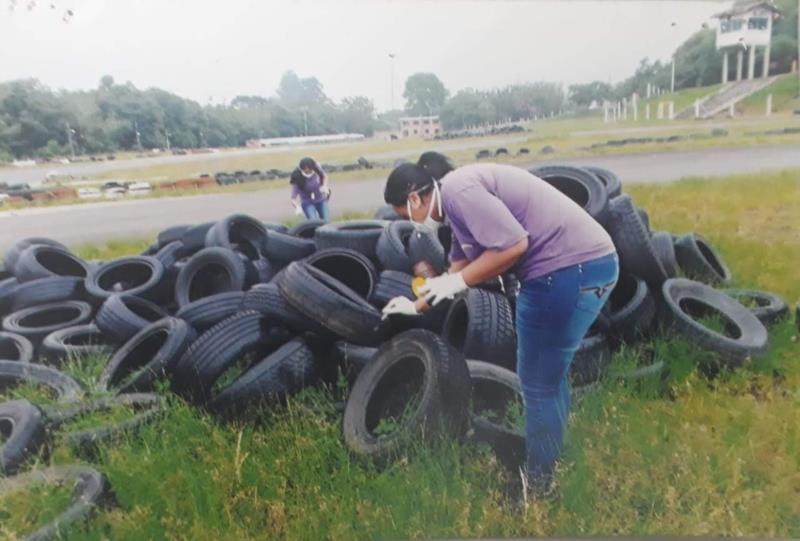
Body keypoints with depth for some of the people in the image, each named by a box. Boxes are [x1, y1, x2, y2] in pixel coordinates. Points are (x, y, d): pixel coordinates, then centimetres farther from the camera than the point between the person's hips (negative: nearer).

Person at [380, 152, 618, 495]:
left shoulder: (457, 188, -13)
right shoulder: (457, 202, 19)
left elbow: (513, 245, -22)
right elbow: (459, 268, 29)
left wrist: (457, 282, -11)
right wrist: (418, 305, 38)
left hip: (569, 269, -11)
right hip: (584, 265, 11)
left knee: (538, 385, 3)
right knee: (549, 376, 23)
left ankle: (539, 486, 22)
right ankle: (554, 461, 41)